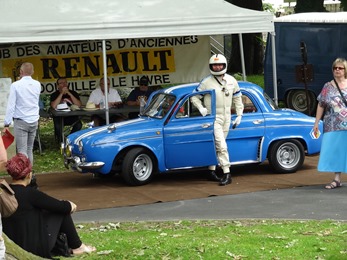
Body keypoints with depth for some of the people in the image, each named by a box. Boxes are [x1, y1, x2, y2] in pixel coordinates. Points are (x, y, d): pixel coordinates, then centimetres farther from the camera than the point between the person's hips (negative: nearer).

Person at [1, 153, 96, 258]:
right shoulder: (29, 193, -20)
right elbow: (62, 206, -11)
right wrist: (71, 206, 12)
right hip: (37, 248, -7)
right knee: (62, 211, 8)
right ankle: (77, 247, 20)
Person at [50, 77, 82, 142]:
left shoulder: (74, 93, 5)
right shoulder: (54, 95, -1)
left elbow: (79, 105, -11)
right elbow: (54, 106, -20)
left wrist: (69, 93, -16)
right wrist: (62, 93, -19)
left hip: (72, 116, 2)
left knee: (78, 124, -28)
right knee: (58, 126, -33)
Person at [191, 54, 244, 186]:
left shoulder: (231, 81, 6)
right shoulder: (206, 82, -7)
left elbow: (237, 98, 16)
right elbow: (195, 97, -1)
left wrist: (239, 115, 11)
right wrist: (201, 108, -16)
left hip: (226, 118, 5)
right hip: (213, 118, -5)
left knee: (216, 145, 14)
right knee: (221, 146, -14)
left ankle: (211, 170, 25)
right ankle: (227, 174, -15)